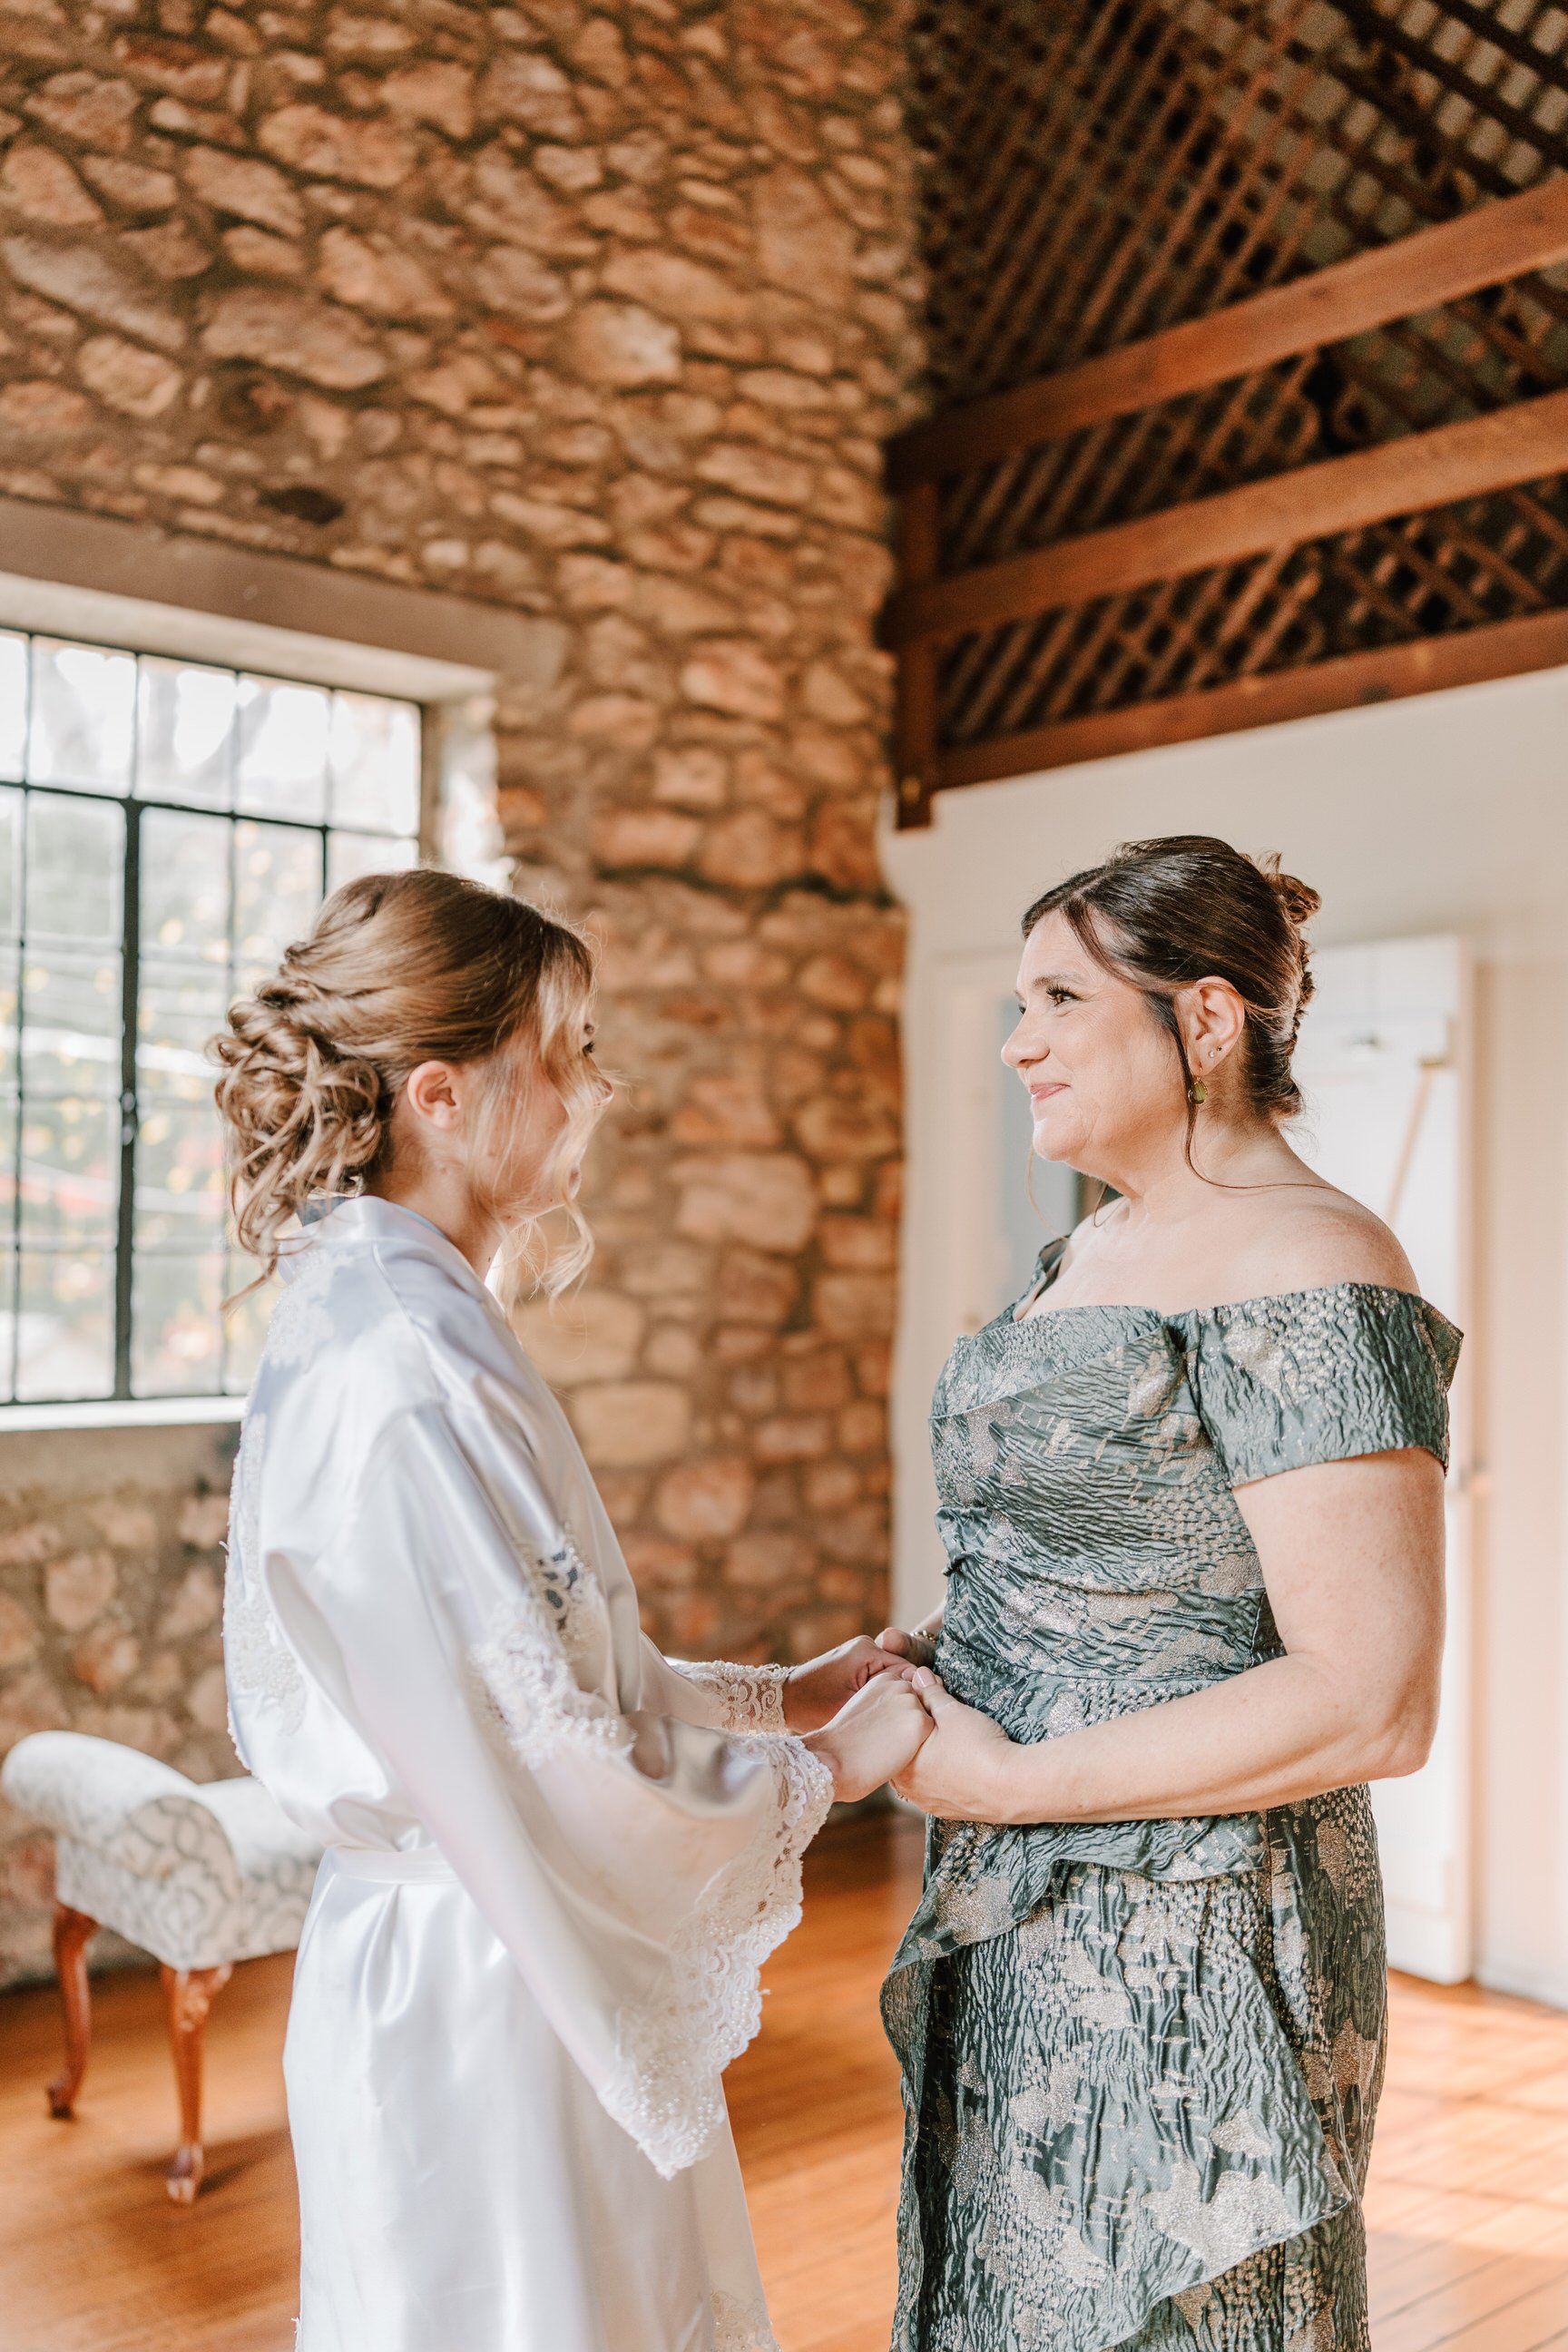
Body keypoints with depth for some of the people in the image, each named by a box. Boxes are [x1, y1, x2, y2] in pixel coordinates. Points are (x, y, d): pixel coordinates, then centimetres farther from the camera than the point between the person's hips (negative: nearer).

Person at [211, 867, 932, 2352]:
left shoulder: (354, 1311, 4)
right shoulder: (411, 1371, -27)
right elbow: (538, 1775, -24)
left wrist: (778, 1696, 8)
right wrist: (817, 1777, -10)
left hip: (433, 1951, 9)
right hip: (485, 2000, -9)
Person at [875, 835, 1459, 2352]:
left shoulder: (1303, 1277, -20)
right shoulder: (1098, 1248, 10)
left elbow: (1371, 1706, -25)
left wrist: (1008, 1780, -20)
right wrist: (934, 1655, 3)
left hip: (1191, 1940, -9)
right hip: (1024, 1926, 9)